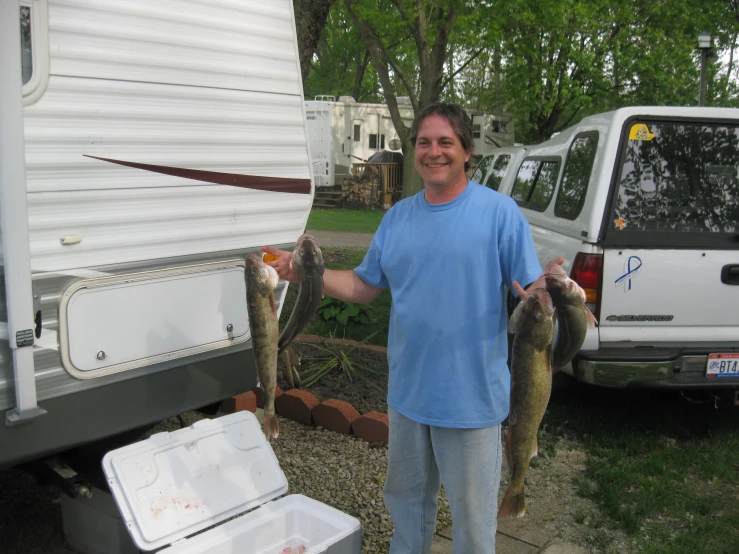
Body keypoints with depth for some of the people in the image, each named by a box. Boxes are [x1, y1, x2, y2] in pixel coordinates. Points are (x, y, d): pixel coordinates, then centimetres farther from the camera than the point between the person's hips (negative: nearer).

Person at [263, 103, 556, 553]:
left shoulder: (499, 211, -10)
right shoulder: (398, 216, 6)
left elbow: (534, 288, -10)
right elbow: (365, 286, 9)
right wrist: (304, 272, -4)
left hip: (472, 395, -5)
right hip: (408, 392, 5)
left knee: (472, 515, 10)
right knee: (406, 499, 24)